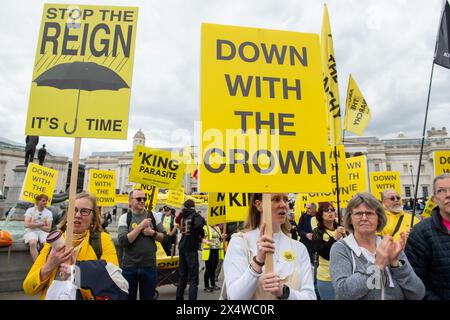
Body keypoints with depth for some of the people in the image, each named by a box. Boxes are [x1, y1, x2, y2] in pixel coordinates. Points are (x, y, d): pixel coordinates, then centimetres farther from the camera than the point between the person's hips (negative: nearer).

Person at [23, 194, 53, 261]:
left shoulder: (49, 213, 9)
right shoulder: (30, 210, 5)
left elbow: (48, 228, 0)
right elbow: (27, 224, -9)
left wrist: (34, 224, -5)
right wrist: (41, 224, -6)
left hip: (43, 232, 1)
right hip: (31, 232, -1)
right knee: (33, 243, -36)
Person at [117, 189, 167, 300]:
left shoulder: (153, 216, 0)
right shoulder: (124, 218, -5)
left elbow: (164, 237, 5)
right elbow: (122, 241, -17)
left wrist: (153, 233, -14)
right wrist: (141, 226, -20)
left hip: (149, 266, 2)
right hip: (129, 267, -1)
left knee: (148, 297, 16)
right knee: (128, 297, 16)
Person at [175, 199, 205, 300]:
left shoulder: (182, 216, 7)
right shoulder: (195, 215, -9)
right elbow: (199, 225, -28)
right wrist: (202, 234, -9)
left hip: (182, 248, 7)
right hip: (191, 248, -7)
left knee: (182, 276, 17)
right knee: (193, 278, -2)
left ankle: (179, 297, 25)